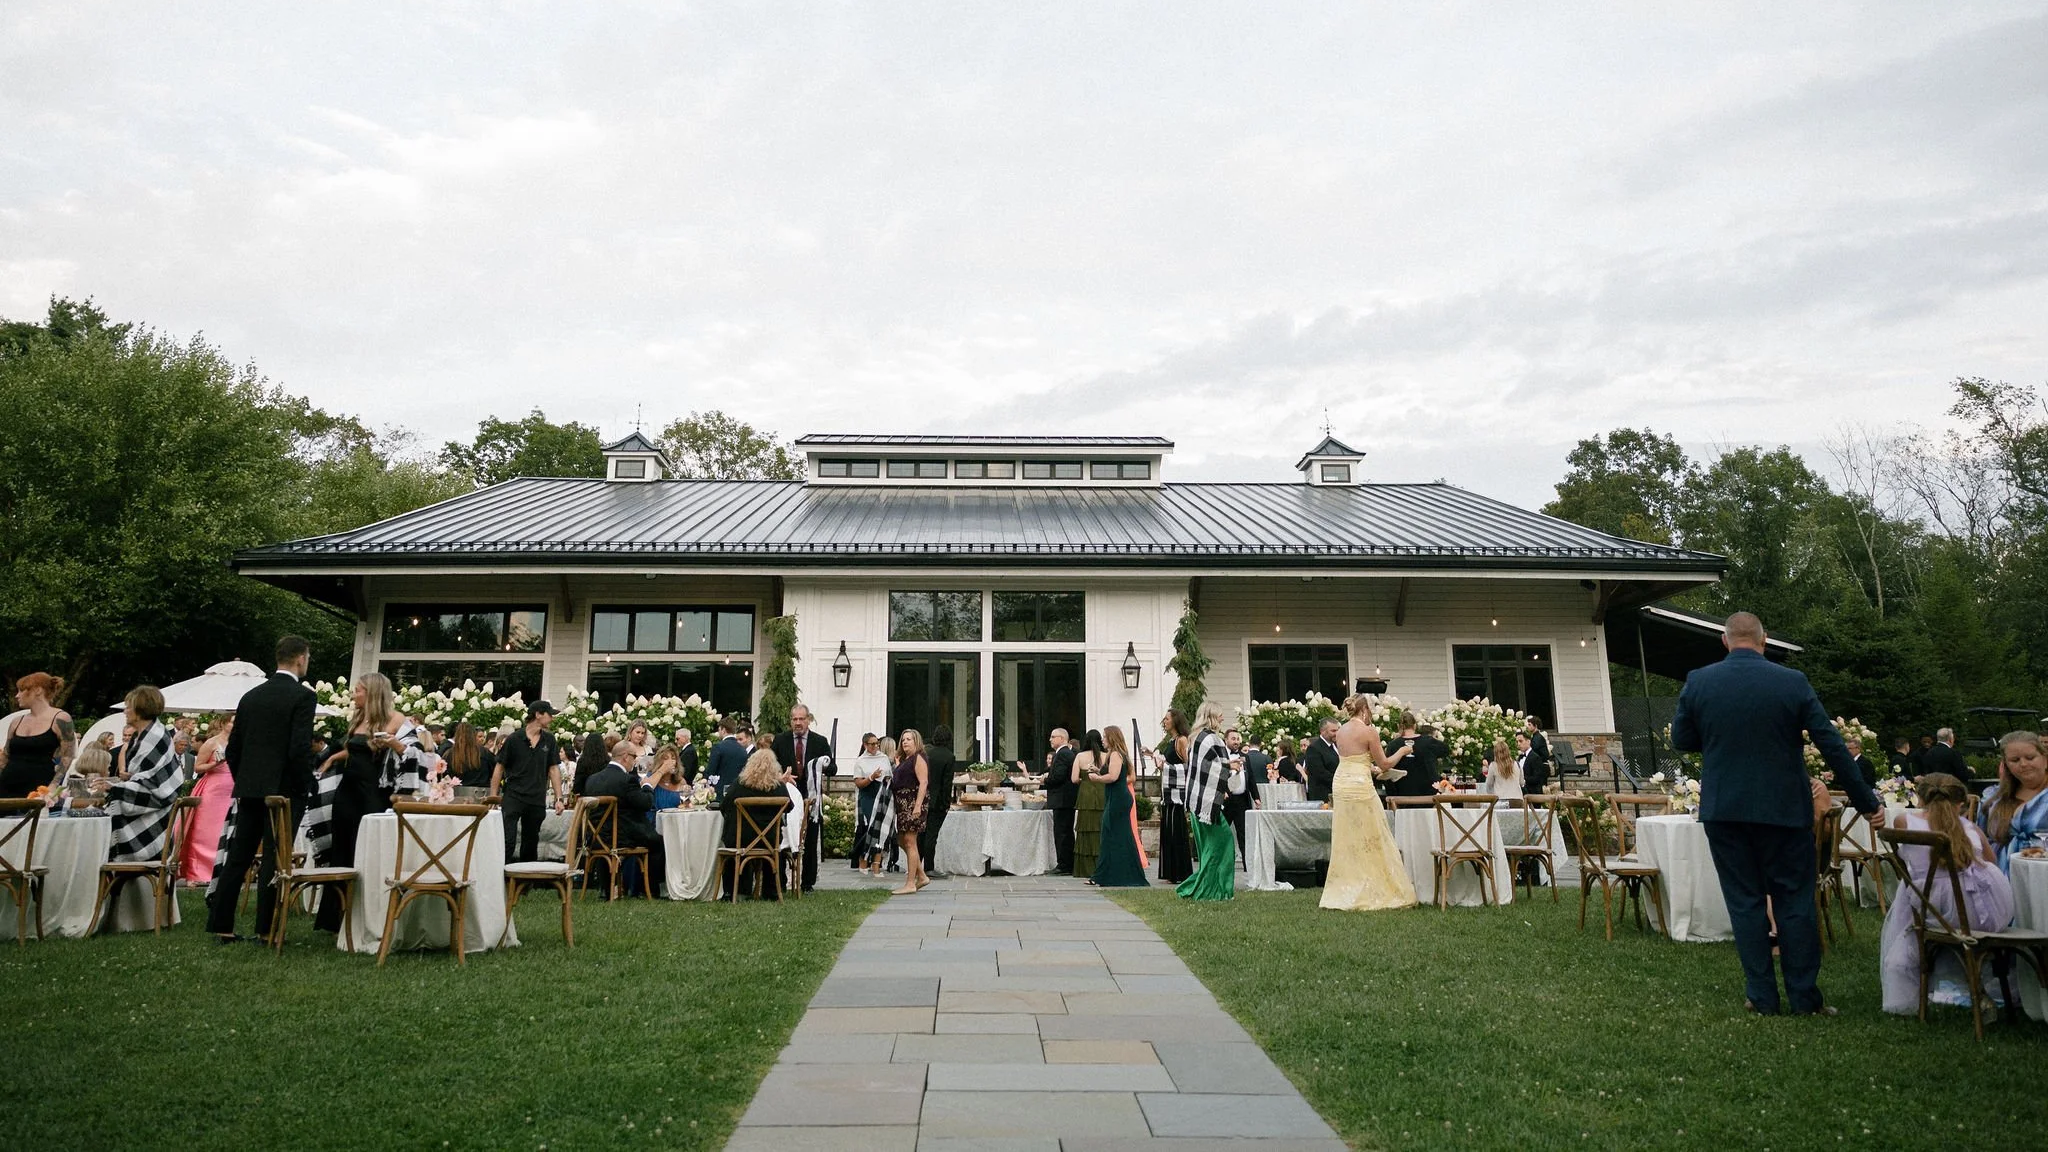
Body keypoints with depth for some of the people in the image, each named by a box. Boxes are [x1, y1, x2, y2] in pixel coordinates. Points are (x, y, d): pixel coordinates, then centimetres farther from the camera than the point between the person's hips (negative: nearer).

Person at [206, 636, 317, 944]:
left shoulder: (250, 696, 11)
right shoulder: (302, 696, -10)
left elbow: (233, 747, 13)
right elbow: (300, 748, -17)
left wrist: (242, 782, 21)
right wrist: (304, 786, -6)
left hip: (249, 789, 6)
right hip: (284, 789, -6)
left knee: (237, 858, 11)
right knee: (274, 859, -2)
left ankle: (221, 924, 15)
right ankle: (266, 928, 1)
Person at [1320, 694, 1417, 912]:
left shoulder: (1340, 732, 10)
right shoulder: (1369, 732, -9)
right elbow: (1385, 764, -3)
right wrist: (1403, 751, 12)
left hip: (1340, 785, 7)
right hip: (1360, 788, -7)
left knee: (1345, 843, 12)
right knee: (1371, 842, 3)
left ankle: (1343, 892, 16)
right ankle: (1374, 892, 7)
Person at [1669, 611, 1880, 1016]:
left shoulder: (1697, 682, -6)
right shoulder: (1793, 682, -7)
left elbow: (1681, 740, 3)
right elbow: (1832, 746, -4)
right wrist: (1866, 800, 3)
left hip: (1723, 810, 0)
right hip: (1784, 810, 0)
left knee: (1745, 902, 8)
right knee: (1795, 902, 10)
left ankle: (1762, 997, 13)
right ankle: (1804, 997, 14)